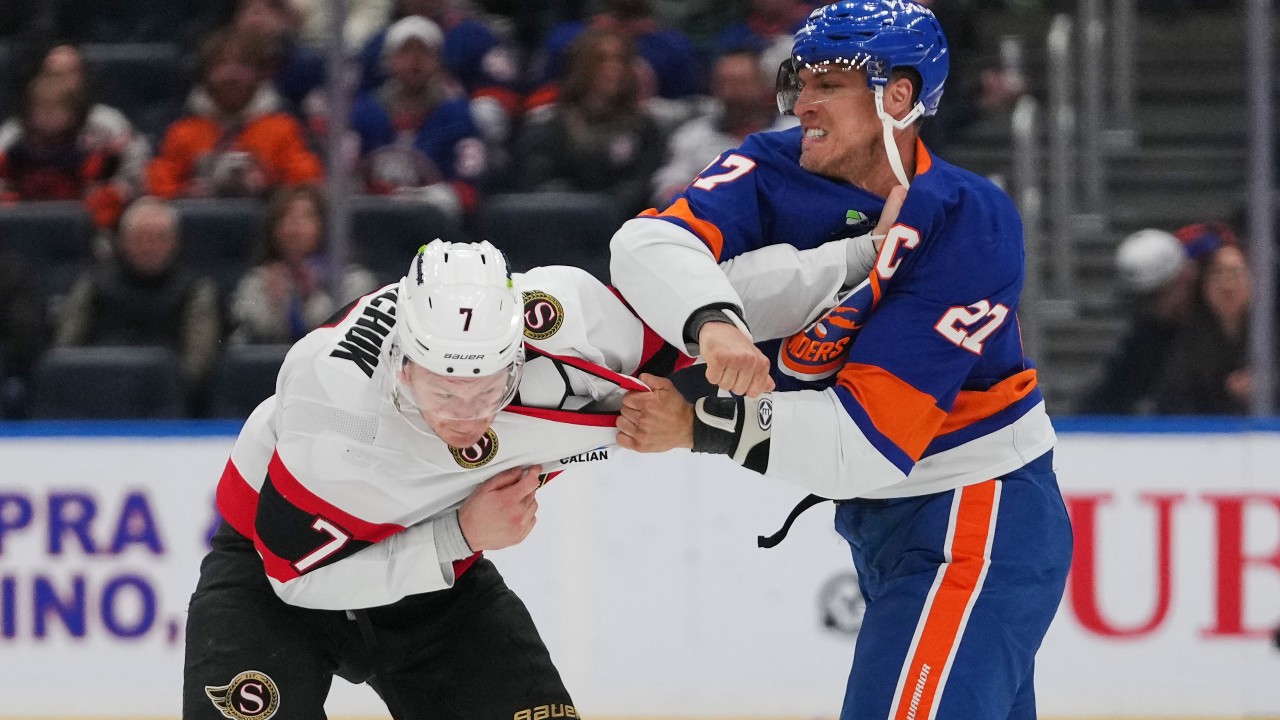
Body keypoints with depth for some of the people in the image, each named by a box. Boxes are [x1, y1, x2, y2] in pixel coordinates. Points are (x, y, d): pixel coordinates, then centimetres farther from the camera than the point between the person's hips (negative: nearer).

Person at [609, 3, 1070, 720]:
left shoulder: (970, 223, -22)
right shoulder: (775, 172, -4)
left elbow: (876, 435, -27)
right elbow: (649, 242, -22)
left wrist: (703, 424, -34)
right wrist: (711, 319, -44)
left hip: (977, 524, -8)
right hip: (885, 521, 8)